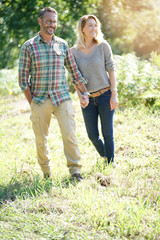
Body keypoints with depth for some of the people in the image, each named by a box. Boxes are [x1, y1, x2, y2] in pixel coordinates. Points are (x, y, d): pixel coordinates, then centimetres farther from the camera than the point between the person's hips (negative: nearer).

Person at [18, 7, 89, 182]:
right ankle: (46, 172, 22)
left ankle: (75, 170, 0)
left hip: (62, 98, 1)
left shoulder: (62, 45, 9)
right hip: (39, 100, -1)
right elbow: (23, 77, 1)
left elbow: (74, 71, 15)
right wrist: (31, 103, -3)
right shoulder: (28, 46, 0)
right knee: (41, 140, 5)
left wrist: (85, 94, 11)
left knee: (69, 134, -9)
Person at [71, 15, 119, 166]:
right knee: (93, 135, 4)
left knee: (107, 133, 0)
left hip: (105, 95, -2)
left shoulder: (103, 46, -4)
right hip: (88, 99, 2)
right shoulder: (74, 51, 0)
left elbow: (111, 70, -3)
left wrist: (114, 95, -7)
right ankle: (105, 158, 31)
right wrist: (80, 96, -7)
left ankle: (111, 164, 16)